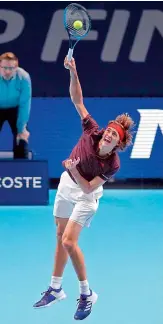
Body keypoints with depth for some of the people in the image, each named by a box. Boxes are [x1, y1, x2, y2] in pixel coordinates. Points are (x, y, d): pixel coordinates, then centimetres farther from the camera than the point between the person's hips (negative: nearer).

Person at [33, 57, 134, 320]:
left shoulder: (112, 164, -29)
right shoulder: (92, 132, -21)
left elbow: (88, 187, -25)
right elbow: (77, 100, -20)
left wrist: (74, 170, -40)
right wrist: (73, 73, -34)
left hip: (86, 196, -5)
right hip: (66, 185, 5)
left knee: (69, 241, -14)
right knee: (61, 237, 13)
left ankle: (87, 294, 2)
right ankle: (56, 289, 25)